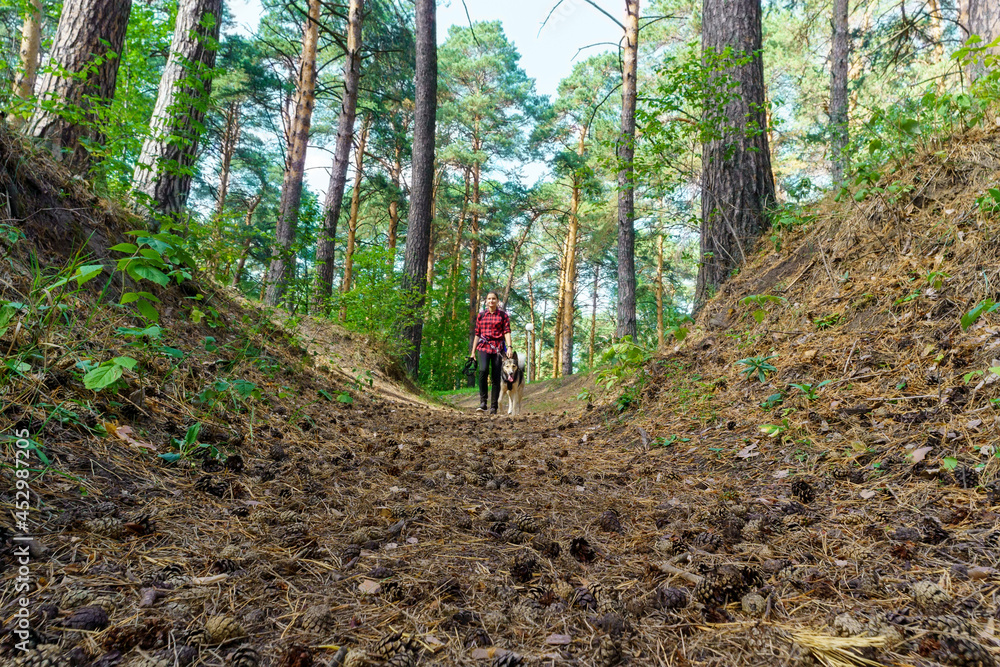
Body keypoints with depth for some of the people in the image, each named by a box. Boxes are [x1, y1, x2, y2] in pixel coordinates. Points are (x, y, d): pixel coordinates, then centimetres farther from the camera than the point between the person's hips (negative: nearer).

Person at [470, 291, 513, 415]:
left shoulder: (503, 315, 9)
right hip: (483, 347, 1)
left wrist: (509, 346, -15)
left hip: (498, 348, 0)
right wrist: (473, 351, 14)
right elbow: (477, 334, 17)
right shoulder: (481, 315, 14)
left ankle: (493, 407, 5)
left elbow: (507, 332, 1)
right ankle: (483, 402, -17)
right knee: (483, 370, -24)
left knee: (496, 377, -2)